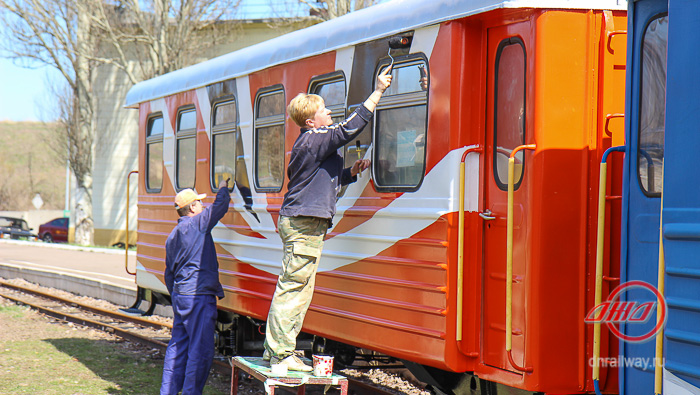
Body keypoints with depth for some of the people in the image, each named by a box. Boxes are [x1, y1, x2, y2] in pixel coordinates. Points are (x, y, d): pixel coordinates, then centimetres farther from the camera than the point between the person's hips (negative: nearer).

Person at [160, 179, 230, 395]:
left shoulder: (173, 236, 17)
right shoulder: (197, 224, -9)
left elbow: (169, 274, 22)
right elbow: (220, 206, -2)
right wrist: (223, 188, 18)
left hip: (180, 296, 9)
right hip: (198, 296, -9)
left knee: (178, 345, 13)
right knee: (201, 349, -5)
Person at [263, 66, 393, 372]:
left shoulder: (309, 143, 20)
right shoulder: (315, 140, -13)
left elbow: (324, 181, 30)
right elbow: (349, 129, -21)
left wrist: (351, 172, 14)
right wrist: (378, 92, -18)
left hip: (299, 222, 11)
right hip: (304, 224, -11)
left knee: (293, 289, 12)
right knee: (293, 287, -8)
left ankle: (275, 349, 17)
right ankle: (281, 353, -6)